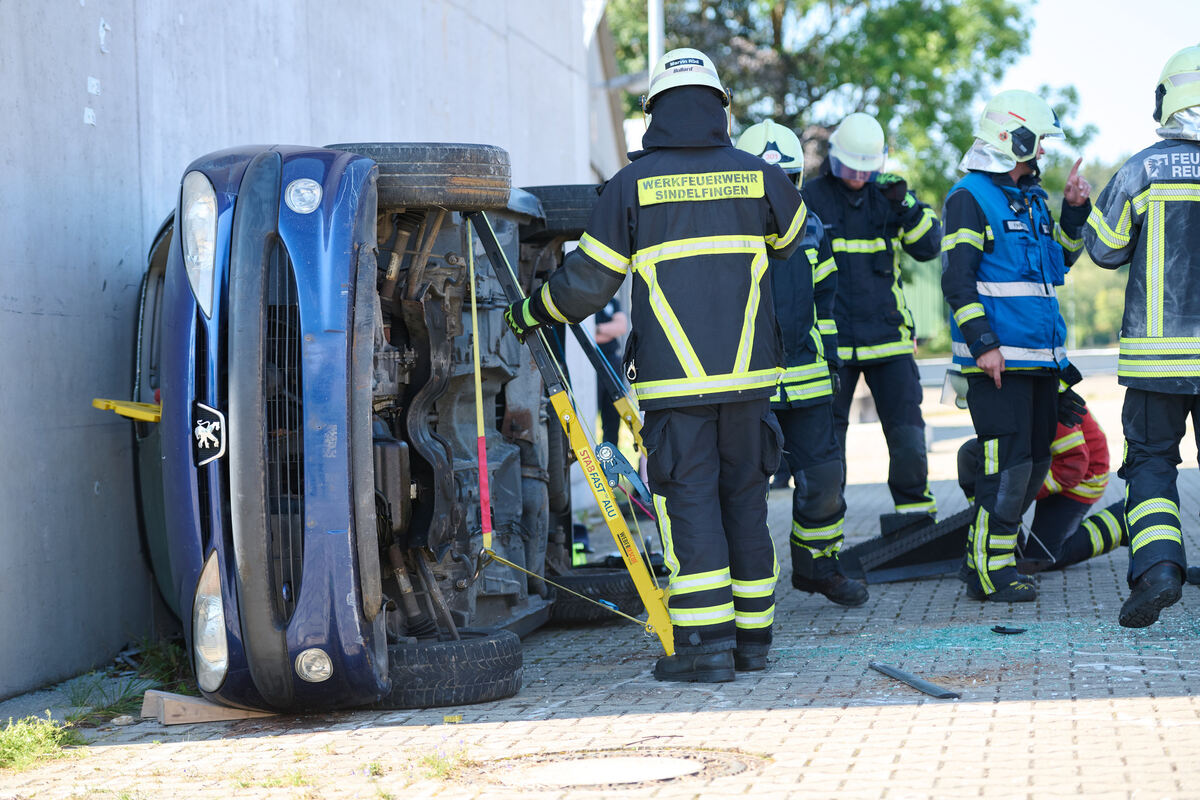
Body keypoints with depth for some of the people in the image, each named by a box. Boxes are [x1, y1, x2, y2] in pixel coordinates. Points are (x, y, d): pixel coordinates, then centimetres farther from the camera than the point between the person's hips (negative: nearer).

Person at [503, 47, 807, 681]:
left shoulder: (633, 184, -2)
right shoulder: (757, 176, 6)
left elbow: (585, 283, 1)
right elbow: (795, 237, 27)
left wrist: (528, 313, 18)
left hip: (673, 380, -3)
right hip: (747, 371, 3)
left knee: (689, 501, -1)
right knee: (743, 498, 12)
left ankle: (706, 643, -5)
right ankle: (752, 634, 17)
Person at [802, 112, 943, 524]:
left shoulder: (886, 194, 8)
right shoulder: (812, 198, 1)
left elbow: (928, 248, 3)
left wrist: (906, 206, -12)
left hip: (887, 336, 2)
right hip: (831, 341, -2)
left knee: (908, 435, 0)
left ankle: (917, 517, 15)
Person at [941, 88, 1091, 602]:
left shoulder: (1031, 197, 19)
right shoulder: (970, 197, -7)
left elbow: (1062, 258, 26)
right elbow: (957, 280, -13)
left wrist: (1074, 211, 11)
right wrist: (983, 344, -19)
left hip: (1040, 356, 9)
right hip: (998, 357, -9)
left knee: (1035, 461, 10)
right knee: (1008, 463, -10)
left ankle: (991, 552, 21)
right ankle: (988, 572, -2)